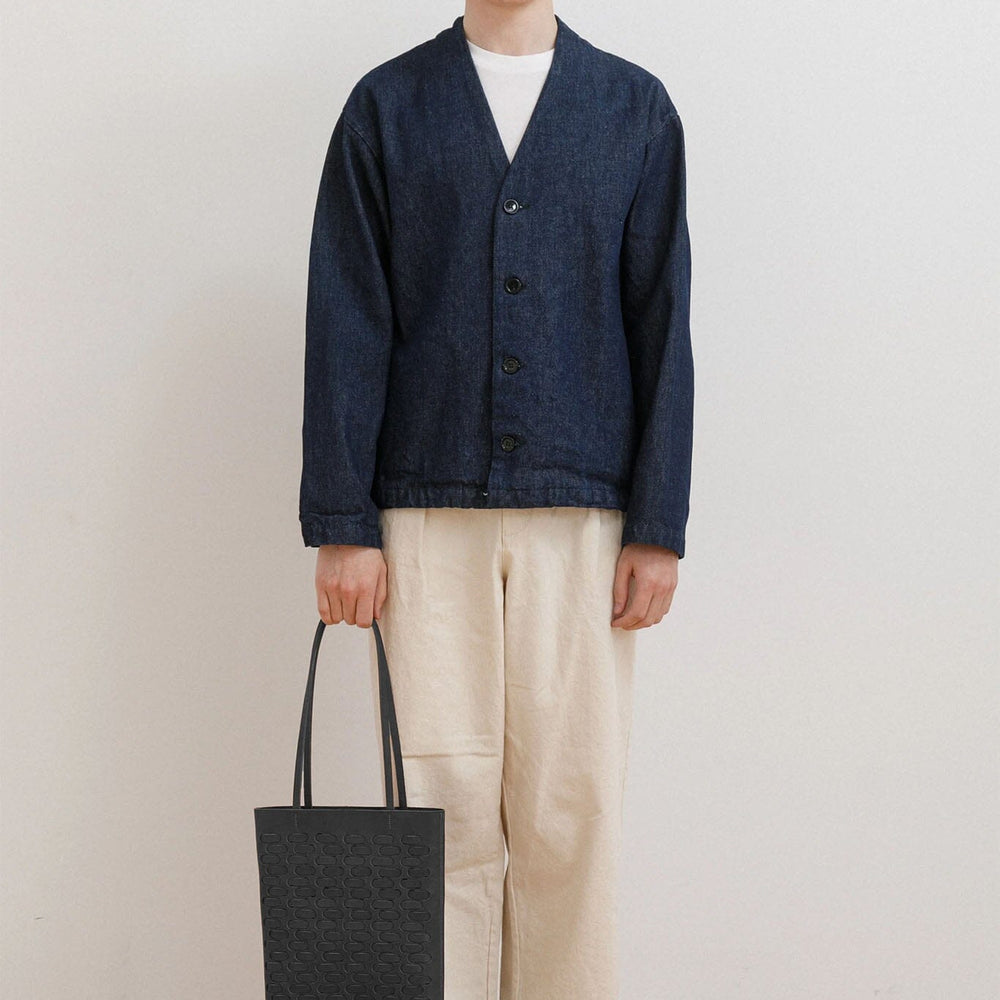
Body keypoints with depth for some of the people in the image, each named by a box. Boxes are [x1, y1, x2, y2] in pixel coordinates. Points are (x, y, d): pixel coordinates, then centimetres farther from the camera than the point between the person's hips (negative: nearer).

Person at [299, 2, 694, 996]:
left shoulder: (636, 109, 11)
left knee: (570, 810, 1)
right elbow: (344, 328, 4)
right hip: (427, 512, 0)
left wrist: (658, 527, -1)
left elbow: (662, 327, 7)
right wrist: (341, 526, -3)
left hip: (582, 513, 1)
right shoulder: (387, 105, 9)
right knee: (444, 806, 0)